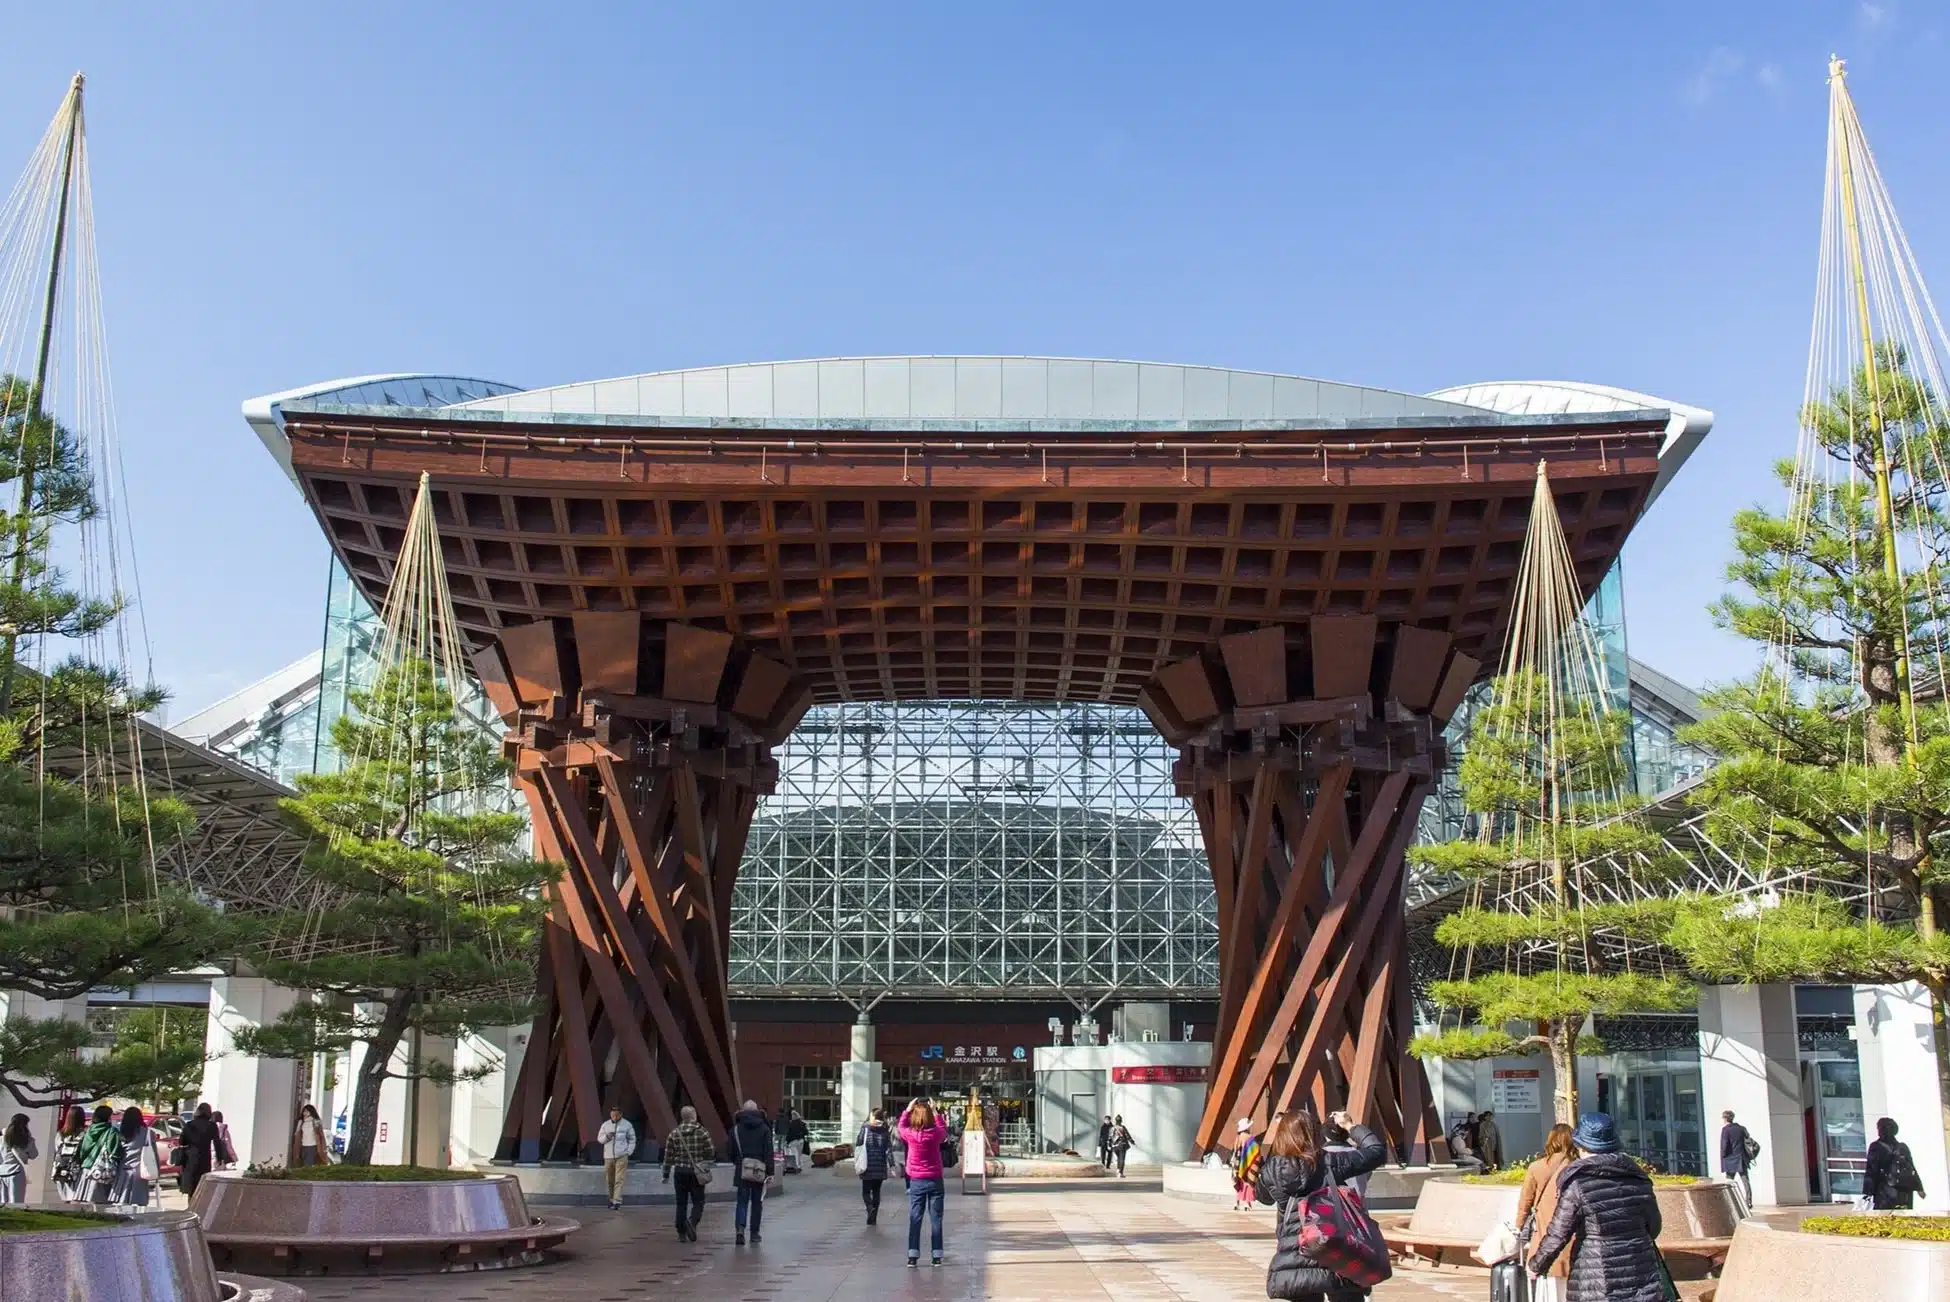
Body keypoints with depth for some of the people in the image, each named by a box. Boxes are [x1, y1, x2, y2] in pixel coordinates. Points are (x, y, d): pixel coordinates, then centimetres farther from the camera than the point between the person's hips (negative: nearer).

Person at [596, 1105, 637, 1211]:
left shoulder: (627, 1125, 1)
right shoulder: (605, 1125, 6)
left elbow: (632, 1140, 7)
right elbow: (599, 1138, 6)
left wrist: (629, 1152, -4)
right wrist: (607, 1136, -15)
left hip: (621, 1157, -3)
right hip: (608, 1156, 3)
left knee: (619, 1180, -12)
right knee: (609, 1180, 10)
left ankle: (617, 1202, -16)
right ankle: (612, 1199, 26)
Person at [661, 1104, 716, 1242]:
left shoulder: (674, 1134, 1)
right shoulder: (702, 1132, -6)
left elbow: (668, 1156, 2)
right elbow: (711, 1152, -6)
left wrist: (666, 1174, 9)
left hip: (680, 1172, 2)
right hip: (697, 1172, -2)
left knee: (681, 1203, 11)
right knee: (698, 1202, 4)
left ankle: (681, 1233, 11)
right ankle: (692, 1221, -23)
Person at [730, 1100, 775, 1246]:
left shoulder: (736, 1129, 3)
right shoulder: (764, 1128, 1)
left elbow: (732, 1151, 6)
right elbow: (769, 1152, -4)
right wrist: (770, 1172, -4)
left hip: (742, 1170, 0)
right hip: (760, 1171, 0)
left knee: (742, 1201, 4)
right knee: (757, 1202, 10)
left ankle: (740, 1228, -18)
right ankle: (754, 1233, 13)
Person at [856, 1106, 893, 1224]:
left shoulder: (865, 1128, -6)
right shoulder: (885, 1130, -1)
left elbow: (857, 1142, -1)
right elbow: (889, 1149, -5)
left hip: (868, 1167, -2)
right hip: (880, 1168, 2)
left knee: (866, 1191, 7)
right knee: (876, 1192, 14)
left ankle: (870, 1208, -21)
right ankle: (873, 1217, 14)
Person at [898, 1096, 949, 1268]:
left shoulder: (910, 1134, -11)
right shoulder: (936, 1133, -11)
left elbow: (901, 1127, 13)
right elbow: (944, 1129, 13)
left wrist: (908, 1110, 20)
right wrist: (935, 1112, 17)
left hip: (917, 1182, 0)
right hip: (936, 1181, 0)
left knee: (915, 1219, 5)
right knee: (936, 1219, 6)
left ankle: (912, 1256, 1)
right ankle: (937, 1256, 8)